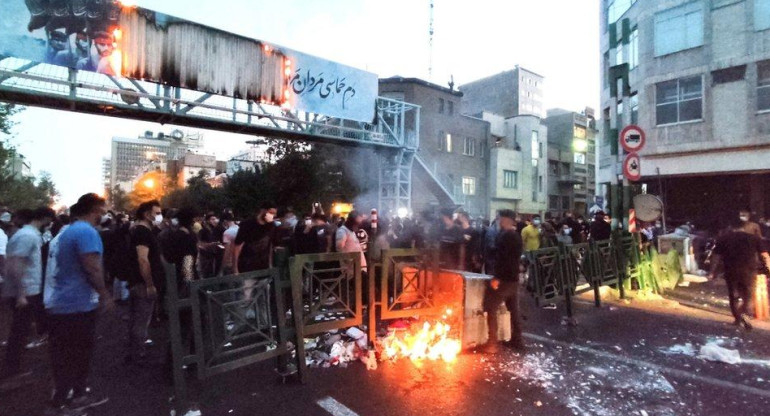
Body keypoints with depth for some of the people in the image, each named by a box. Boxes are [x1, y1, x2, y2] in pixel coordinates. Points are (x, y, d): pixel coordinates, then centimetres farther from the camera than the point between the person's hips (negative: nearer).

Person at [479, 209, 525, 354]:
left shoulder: (505, 236, -15)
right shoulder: (517, 237, 14)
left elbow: (502, 258, -22)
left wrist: (497, 277, -21)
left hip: (503, 279, -9)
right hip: (514, 279, 9)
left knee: (491, 309, -4)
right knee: (514, 310, 16)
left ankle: (492, 343, -4)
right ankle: (517, 341, 23)